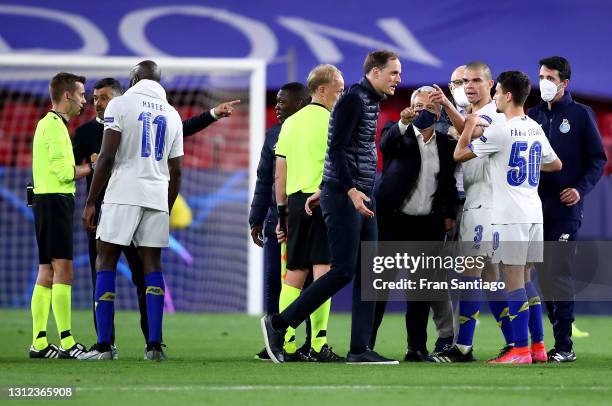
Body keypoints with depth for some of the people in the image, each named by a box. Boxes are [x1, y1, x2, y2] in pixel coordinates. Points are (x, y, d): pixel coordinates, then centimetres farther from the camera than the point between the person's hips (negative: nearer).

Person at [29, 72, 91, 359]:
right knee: (62, 270, -13)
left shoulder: (49, 124, 21)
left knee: (47, 272, 9)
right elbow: (64, 171, -18)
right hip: (55, 200, -11)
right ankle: (67, 343, -18)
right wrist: (91, 167, -3)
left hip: (47, 200, 11)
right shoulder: (55, 125, -11)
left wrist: (85, 165, 5)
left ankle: (39, 343, 8)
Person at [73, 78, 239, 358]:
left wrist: (214, 114, 6)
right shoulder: (86, 132, 5)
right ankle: (106, 344, 5)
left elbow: (179, 130, 11)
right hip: (102, 216, -1)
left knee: (146, 279, -1)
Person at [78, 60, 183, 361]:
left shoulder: (121, 104, -2)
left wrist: (90, 202, -3)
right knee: (152, 264, 6)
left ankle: (103, 345, -5)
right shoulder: (172, 115, 14)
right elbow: (176, 171, 14)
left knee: (106, 263, 1)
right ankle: (154, 344, -1)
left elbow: (107, 157, -8)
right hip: (157, 197, 4)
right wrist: (167, 211, 23)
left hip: (123, 195, -4)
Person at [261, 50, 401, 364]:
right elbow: (336, 150, -19)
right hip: (343, 196, -10)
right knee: (343, 271, -11)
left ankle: (359, 349, 3)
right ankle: (278, 324, -3)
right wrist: (351, 190, -27)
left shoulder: (371, 102, 18)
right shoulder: (353, 99, -12)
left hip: (361, 197, 10)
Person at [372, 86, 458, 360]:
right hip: (393, 220, -3)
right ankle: (365, 343, 1)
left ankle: (417, 346, 9)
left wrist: (449, 214, 6)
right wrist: (404, 123, -40)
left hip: (428, 225, 3)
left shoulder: (446, 144, 10)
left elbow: (450, 183, 16)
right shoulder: (398, 133, 1)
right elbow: (385, 143, -22)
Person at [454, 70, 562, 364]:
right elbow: (555, 164, 24)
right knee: (526, 279, 14)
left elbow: (460, 154, -5)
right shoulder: (536, 130, 10)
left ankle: (521, 350, -6)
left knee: (514, 280, -5)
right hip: (534, 214, 7)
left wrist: (470, 125, 9)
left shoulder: (500, 132, -13)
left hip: (509, 217, -7)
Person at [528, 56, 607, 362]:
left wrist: (581, 189, -12)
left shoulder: (581, 115, 1)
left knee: (558, 276, -11)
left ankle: (564, 346, -8)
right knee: (543, 276, 5)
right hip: (536, 205, 5)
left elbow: (598, 159, 1)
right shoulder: (534, 115, 12)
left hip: (565, 208, -5)